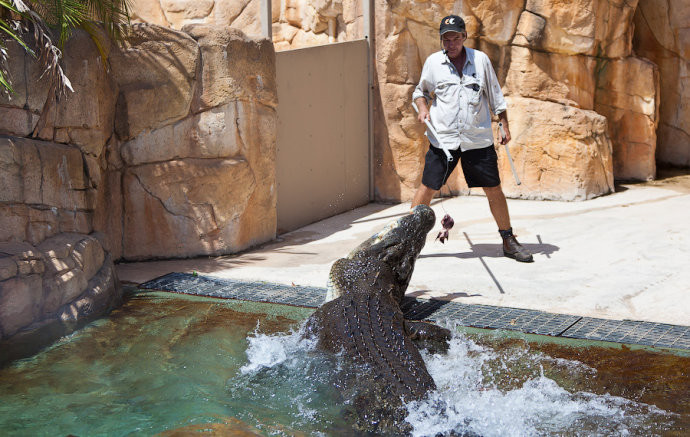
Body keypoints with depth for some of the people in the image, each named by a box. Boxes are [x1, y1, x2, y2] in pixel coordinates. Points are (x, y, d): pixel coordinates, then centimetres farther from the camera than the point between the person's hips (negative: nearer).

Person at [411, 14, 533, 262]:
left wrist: (505, 125, 10)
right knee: (427, 188, -4)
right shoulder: (433, 62, 2)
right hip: (443, 139, -1)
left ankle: (509, 241, 19)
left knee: (494, 190, 5)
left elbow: (495, 95, 12)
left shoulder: (480, 60, 3)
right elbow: (421, 91, 17)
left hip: (478, 139, 1)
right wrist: (422, 108, -3)